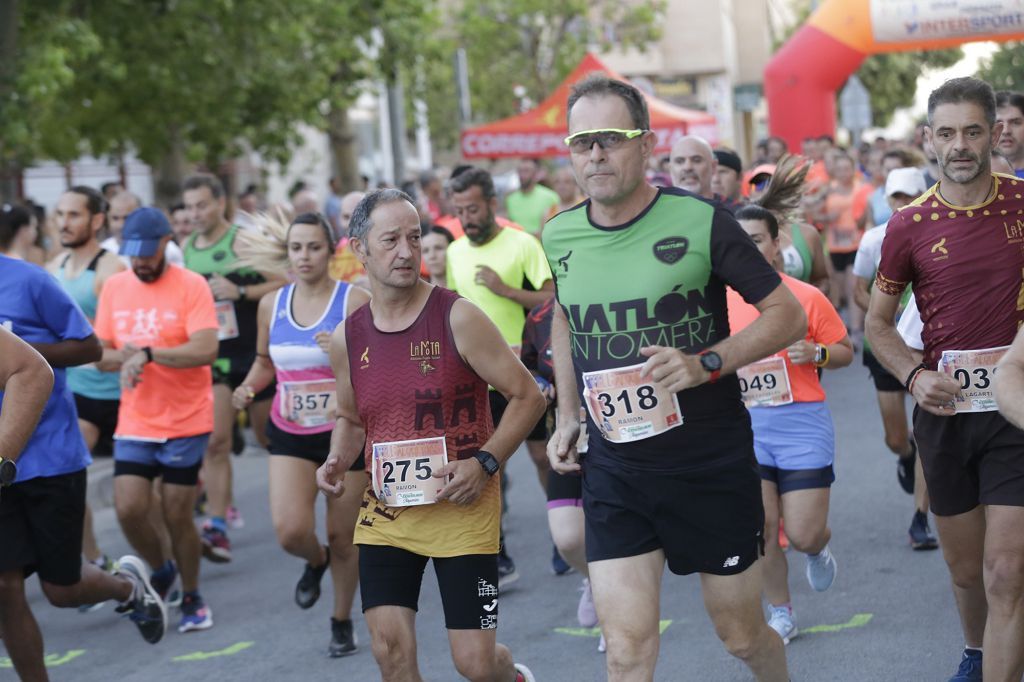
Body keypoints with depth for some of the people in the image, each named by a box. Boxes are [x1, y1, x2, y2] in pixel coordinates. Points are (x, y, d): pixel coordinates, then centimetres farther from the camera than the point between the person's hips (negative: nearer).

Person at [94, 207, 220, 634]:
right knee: (128, 509, -6)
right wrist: (122, 357, -11)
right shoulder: (114, 287, 6)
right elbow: (99, 351, 11)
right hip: (134, 423, 4)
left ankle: (191, 598, 21)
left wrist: (148, 353, -27)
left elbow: (206, 350, -20)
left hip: (186, 422, -4)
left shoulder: (191, 286, -9)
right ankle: (160, 571, 24)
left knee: (176, 516, 0)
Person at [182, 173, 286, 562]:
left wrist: (240, 292, -21)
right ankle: (217, 528, -11)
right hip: (213, 357, 3)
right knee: (215, 441, -10)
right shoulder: (184, 250, 7)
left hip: (255, 354, -3)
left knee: (271, 436, 10)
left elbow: (284, 284, -12)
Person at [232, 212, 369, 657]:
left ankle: (342, 622, 29)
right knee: (290, 532, -16)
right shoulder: (271, 305, 3)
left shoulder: (354, 301, -10)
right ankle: (316, 561, 22)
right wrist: (249, 387, -2)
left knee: (343, 536, 6)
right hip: (290, 436, 3)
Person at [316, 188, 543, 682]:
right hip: (384, 510, 4)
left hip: (462, 507, -4)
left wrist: (485, 462, -18)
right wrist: (337, 462, -1)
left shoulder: (457, 318, -11)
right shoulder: (347, 337, 3)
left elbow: (527, 396, -7)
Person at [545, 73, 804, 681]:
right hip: (614, 468, 3)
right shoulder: (559, 236, 1)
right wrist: (568, 414, 15)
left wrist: (705, 364, -20)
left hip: (713, 463, -2)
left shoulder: (700, 221, -12)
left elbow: (788, 314, -7)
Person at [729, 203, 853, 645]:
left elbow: (846, 352, 3)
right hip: (746, 426, 2)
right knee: (760, 529, -1)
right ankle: (781, 614, 19)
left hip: (802, 424, -2)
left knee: (803, 535, -4)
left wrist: (816, 353, -17)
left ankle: (819, 547, 34)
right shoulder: (720, 302, 1)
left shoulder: (806, 297, -5)